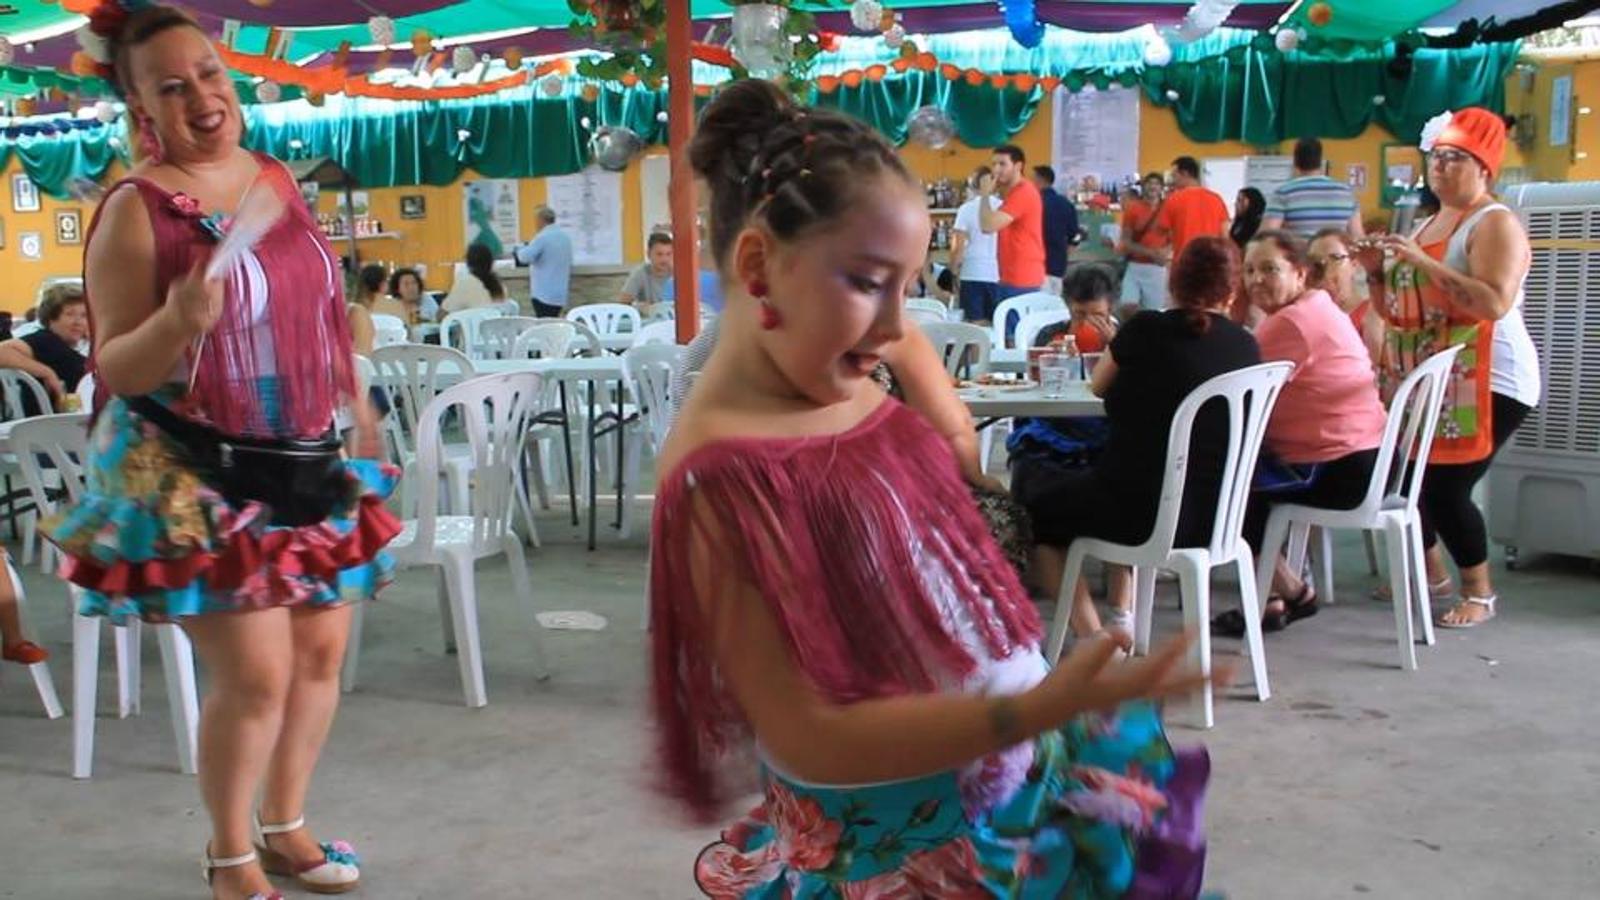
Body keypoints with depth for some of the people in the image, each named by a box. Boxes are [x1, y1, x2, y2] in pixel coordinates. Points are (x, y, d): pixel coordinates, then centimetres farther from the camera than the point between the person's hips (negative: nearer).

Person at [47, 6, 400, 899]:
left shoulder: (279, 178, 6)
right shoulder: (136, 210, -12)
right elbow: (115, 371, -11)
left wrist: (358, 408, 16)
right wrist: (178, 323, -30)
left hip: (310, 464, 6)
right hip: (199, 477, -6)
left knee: (322, 652, 11)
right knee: (256, 674, -6)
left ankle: (285, 824, 32)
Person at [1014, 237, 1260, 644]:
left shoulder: (1146, 329, -9)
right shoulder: (1246, 347, 1)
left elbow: (1098, 385, 10)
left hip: (1143, 515, -6)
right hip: (1214, 518, 6)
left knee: (1032, 491, 21)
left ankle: (1091, 638, 11)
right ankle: (1123, 618, 30)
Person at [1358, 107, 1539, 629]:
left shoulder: (1495, 224, -6)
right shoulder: (1427, 225, 17)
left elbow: (1495, 302, -23)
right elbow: (1397, 312, 20)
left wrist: (1424, 263, -24)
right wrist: (1376, 270, 3)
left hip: (1482, 381, -7)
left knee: (1445, 488, -10)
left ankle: (1479, 593, 8)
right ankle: (1430, 573, 27)